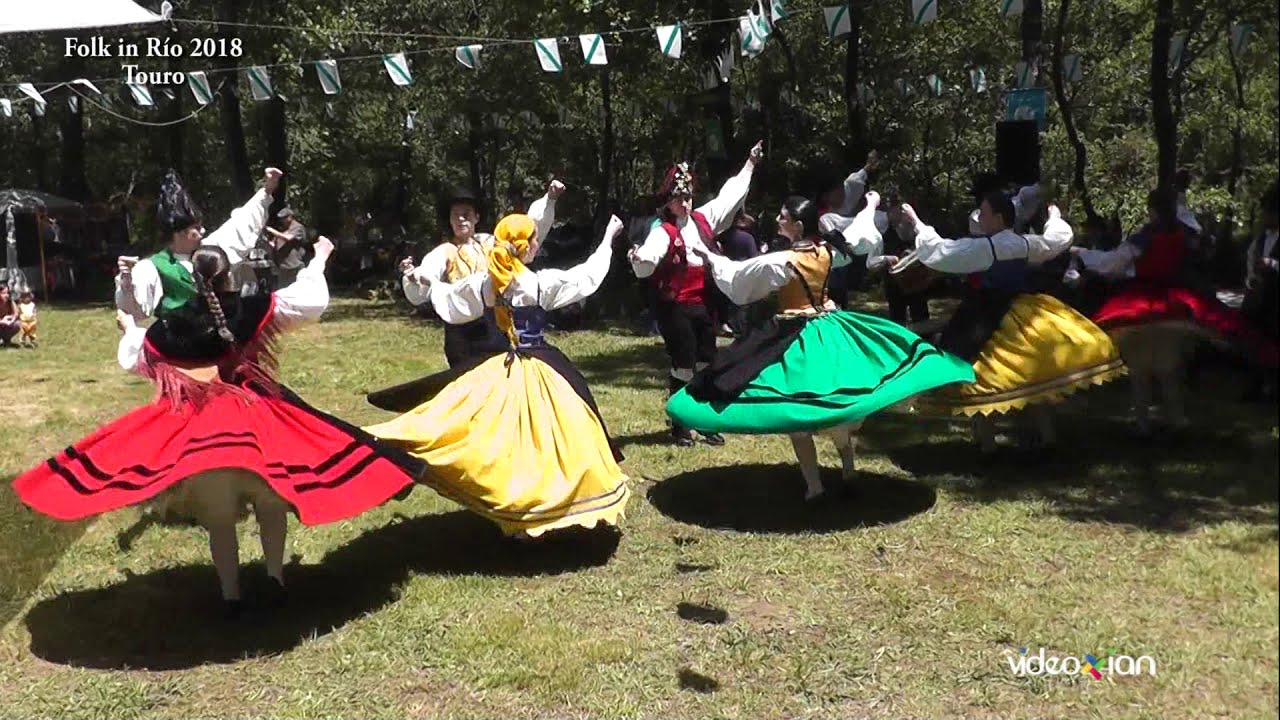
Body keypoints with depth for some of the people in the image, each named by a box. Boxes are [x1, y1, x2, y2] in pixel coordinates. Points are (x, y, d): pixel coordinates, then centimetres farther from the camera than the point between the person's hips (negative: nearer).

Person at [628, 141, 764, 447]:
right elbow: (647, 265, -25)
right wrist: (639, 259, -48)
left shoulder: (704, 219, 6)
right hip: (675, 308, -6)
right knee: (683, 367, 0)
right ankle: (680, 426, 13)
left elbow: (730, 195, 18)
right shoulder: (663, 231, -12)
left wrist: (749, 165, 24)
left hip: (704, 305, 6)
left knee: (707, 364, 12)